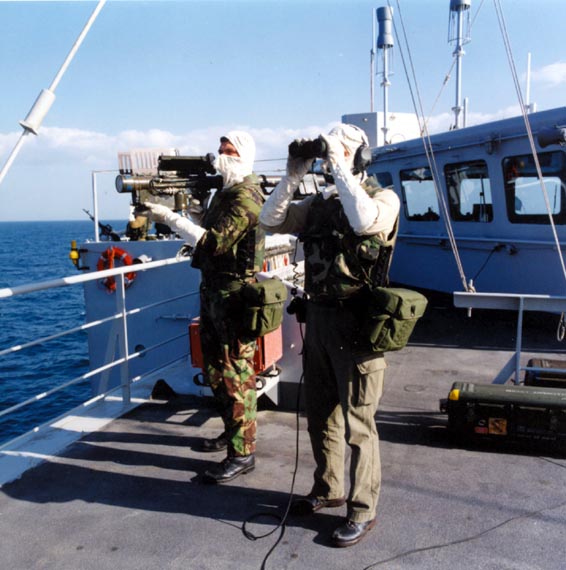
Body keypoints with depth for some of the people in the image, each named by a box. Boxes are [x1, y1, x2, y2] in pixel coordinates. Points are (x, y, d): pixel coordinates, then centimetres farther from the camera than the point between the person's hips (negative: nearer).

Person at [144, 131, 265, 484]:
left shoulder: (245, 197, -16)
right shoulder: (227, 192, 16)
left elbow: (214, 243, -24)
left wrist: (171, 218, -20)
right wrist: (201, 217, 7)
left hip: (234, 294, -10)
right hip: (213, 290, 11)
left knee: (236, 374, -6)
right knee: (215, 368, 19)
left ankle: (243, 452, 3)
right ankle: (233, 431, 35)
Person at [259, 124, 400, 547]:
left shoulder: (384, 198, -6)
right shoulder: (319, 202, 12)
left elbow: (366, 221, -29)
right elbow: (270, 221, 7)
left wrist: (339, 167, -22)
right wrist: (293, 176, -2)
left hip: (356, 322, -7)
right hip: (318, 317, 7)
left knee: (357, 421, 2)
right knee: (320, 413, 17)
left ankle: (363, 510, 18)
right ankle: (328, 489, 36)